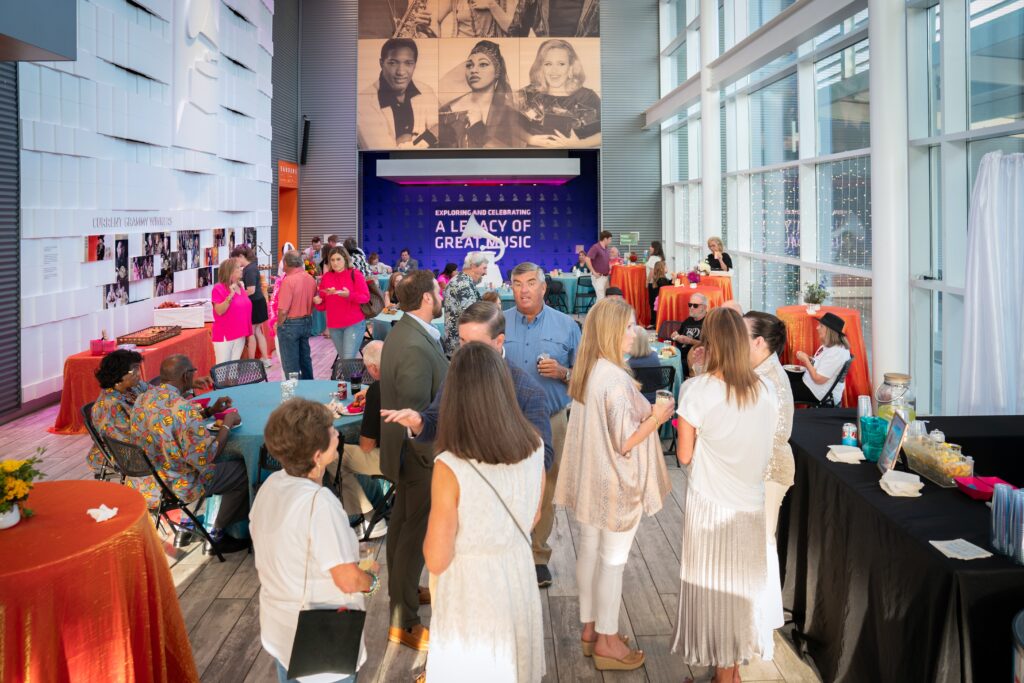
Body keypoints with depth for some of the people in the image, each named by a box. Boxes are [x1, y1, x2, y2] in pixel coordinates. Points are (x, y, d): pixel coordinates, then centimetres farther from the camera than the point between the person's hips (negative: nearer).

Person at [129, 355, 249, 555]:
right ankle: (217, 536, 20)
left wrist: (210, 410, 14)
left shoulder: (143, 399, -1)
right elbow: (206, 458, -23)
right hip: (174, 489, -8)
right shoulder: (183, 407, -27)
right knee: (245, 471, 7)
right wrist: (228, 424, -10)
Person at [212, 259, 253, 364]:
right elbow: (219, 311, -18)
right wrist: (230, 296, -27)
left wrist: (248, 330, 17)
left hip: (240, 334, 7)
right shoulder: (219, 288, -11)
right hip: (225, 335, -7)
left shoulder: (240, 287, 10)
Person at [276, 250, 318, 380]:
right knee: (305, 358, 19)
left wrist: (279, 325, -5)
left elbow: (283, 310, -20)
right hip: (307, 322, 7)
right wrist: (306, 317, 16)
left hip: (290, 324, -7)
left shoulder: (288, 280, -20)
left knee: (290, 363, 4)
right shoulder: (310, 278, 1)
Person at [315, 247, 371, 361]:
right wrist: (318, 302, -12)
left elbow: (366, 297, -9)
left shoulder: (355, 274, -5)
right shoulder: (326, 277, 6)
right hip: (334, 326, 4)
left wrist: (349, 295, -26)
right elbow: (323, 304, 11)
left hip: (354, 324, -4)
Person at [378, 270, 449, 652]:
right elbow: (415, 417, -28)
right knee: (416, 533, 1)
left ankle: (401, 588, 43)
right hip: (420, 453, -10)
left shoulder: (403, 333, 3)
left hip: (406, 448, 10)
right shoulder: (416, 348, -28)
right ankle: (403, 622, 13)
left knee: (403, 521, 24)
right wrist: (434, 462, -22)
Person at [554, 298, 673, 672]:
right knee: (613, 560, 4)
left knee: (589, 551, 16)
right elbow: (624, 441, -23)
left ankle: (590, 628, 30)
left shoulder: (586, 372, 4)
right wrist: (656, 417, -11)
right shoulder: (616, 378, -25)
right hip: (615, 483, -9)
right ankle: (606, 641, 17)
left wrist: (644, 413, 14)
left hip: (590, 478, 9)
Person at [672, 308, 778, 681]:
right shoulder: (763, 390, -3)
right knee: (742, 581, 18)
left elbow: (684, 455, -10)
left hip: (711, 503, -4)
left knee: (712, 583, 11)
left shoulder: (698, 389, -17)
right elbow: (765, 451, 7)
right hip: (751, 504, 4)